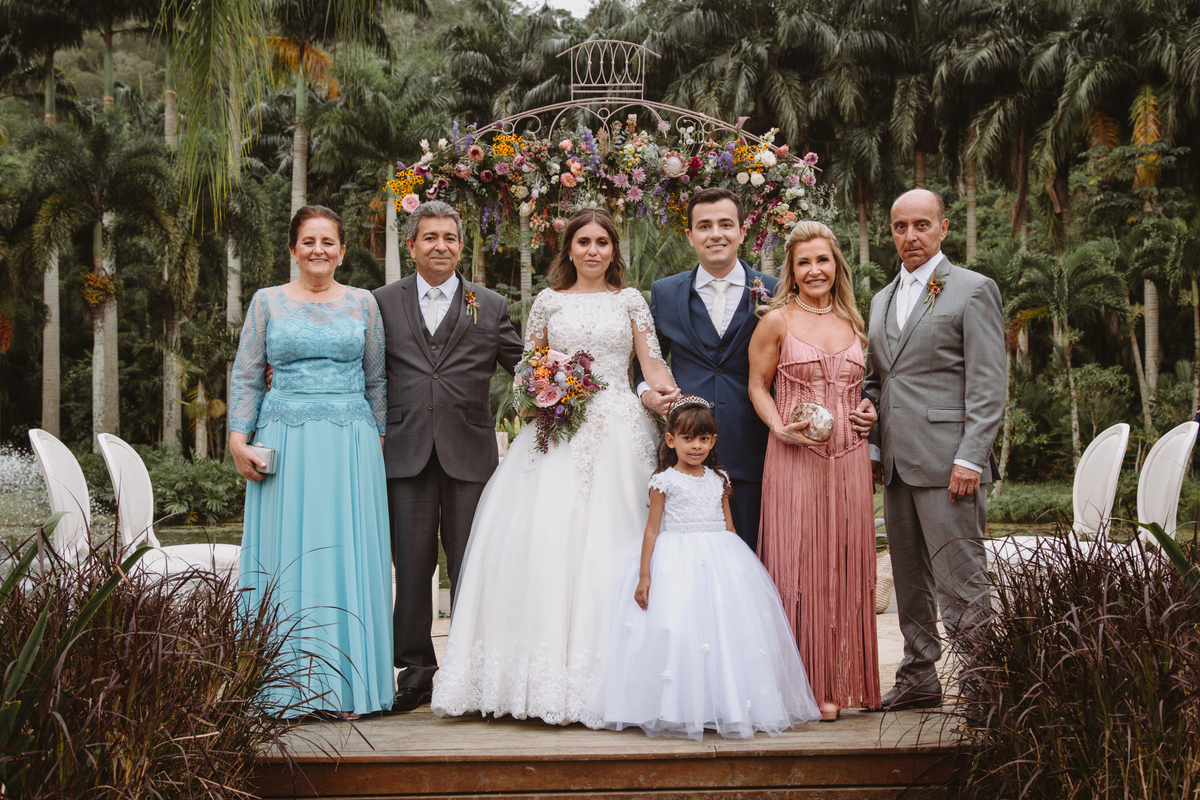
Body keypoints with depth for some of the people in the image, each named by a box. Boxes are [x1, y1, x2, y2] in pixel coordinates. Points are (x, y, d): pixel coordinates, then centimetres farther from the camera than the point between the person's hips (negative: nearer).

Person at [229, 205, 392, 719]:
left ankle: (347, 685, 6)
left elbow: (375, 379, 13)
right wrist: (238, 440, -2)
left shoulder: (363, 303, 10)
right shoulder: (267, 302, 8)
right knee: (288, 558, -1)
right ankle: (291, 689, 5)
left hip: (350, 442, 1)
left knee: (348, 556, 0)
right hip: (286, 442, -1)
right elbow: (246, 376, 7)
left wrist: (378, 441, 8)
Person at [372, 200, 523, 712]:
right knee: (411, 565, 4)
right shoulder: (384, 303, 10)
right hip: (407, 453, 0)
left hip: (469, 454, 0)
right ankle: (416, 670, 14)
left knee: (469, 568, 4)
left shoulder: (490, 306, 9)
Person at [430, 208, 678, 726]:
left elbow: (652, 362, 7)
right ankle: (549, 675, -7)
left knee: (607, 540, -8)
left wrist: (666, 389, -14)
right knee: (544, 537, -11)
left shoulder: (630, 300, 12)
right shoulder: (549, 301, 13)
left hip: (617, 431, 0)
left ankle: (606, 677, -3)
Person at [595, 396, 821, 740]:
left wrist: (737, 565, 12)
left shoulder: (718, 480, 11)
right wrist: (644, 575, -8)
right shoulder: (665, 481, -1)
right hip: (677, 564, -4)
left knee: (727, 629, -1)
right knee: (676, 631, -11)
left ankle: (726, 707, 7)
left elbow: (729, 527, 16)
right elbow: (652, 529, -2)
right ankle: (680, 709, -3)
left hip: (721, 563, 4)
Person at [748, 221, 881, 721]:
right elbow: (758, 386, 2)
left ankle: (837, 683, 15)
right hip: (794, 458, -4)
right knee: (797, 566, -3)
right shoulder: (776, 321, 0)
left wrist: (870, 411, 7)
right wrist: (781, 429, -13)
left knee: (844, 567, 6)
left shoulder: (853, 323, 13)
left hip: (849, 460, 4)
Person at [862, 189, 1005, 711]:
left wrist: (969, 458, -15)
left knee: (960, 580, -9)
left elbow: (987, 386, -8)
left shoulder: (973, 290, -1)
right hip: (897, 466, 7)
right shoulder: (882, 300, 19)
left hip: (946, 464, -7)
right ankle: (918, 678, 21)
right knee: (909, 580, 12)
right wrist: (872, 447, 12)